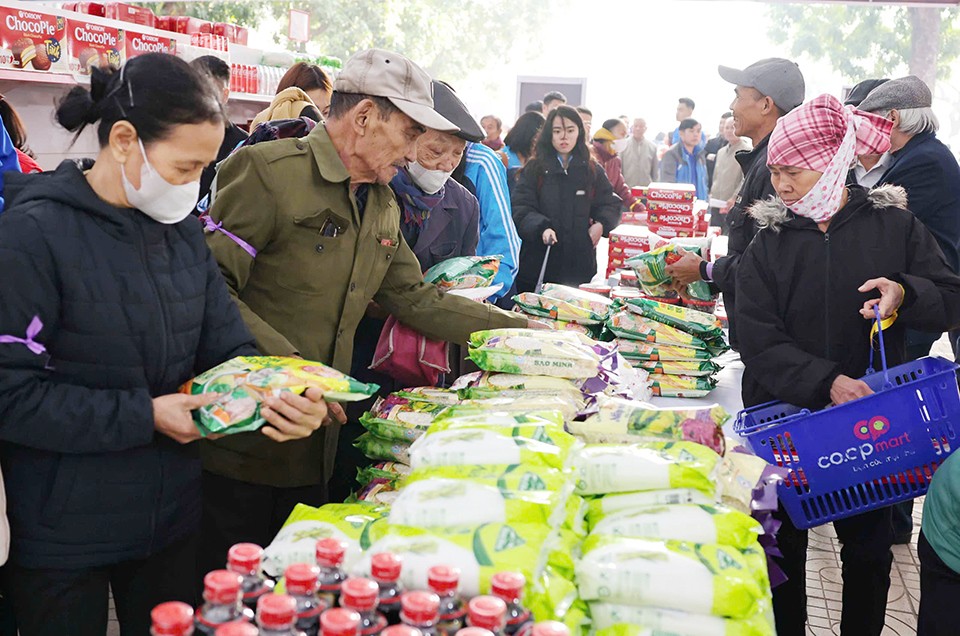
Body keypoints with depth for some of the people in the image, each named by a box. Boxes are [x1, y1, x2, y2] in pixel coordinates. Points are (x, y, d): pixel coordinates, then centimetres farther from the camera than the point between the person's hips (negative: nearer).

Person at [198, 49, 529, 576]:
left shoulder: (382, 206, 13)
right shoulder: (268, 171, -15)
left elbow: (414, 299, 16)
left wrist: (519, 329, 11)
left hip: (316, 450, 7)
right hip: (242, 448, -7)